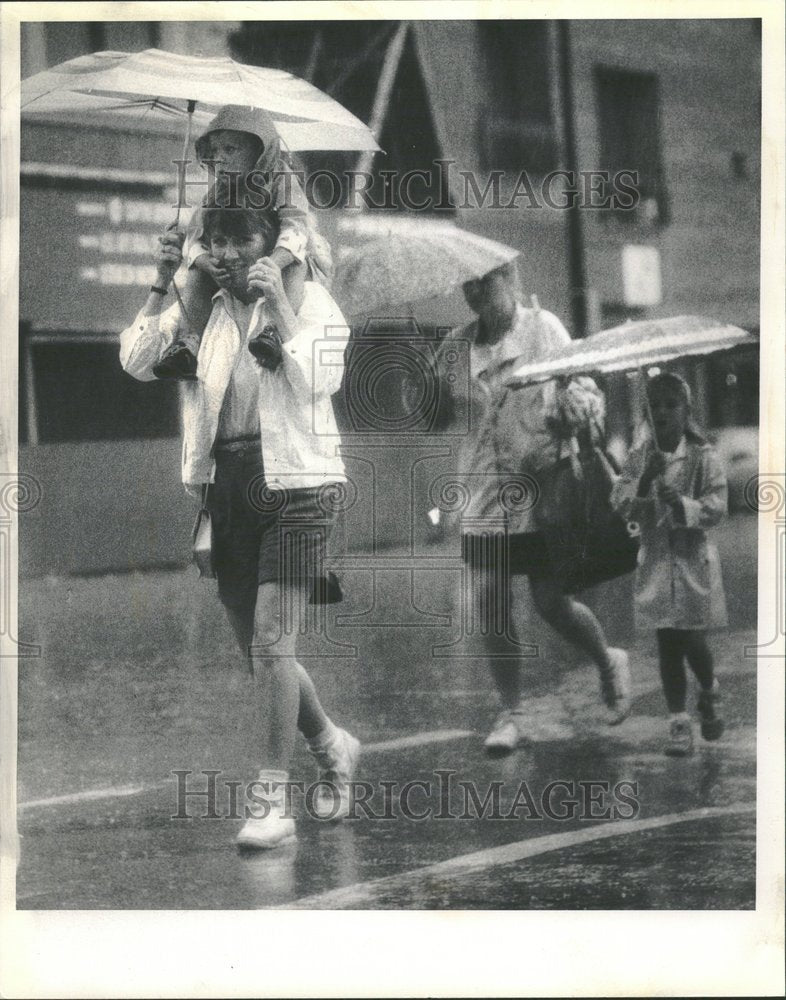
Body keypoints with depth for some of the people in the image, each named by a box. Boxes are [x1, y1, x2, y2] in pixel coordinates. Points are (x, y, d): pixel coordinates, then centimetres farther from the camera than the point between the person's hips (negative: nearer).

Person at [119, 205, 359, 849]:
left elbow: (318, 381, -15)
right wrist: (163, 284, -9)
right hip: (224, 482, 5)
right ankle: (331, 745, 36)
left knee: (269, 641, -13)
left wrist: (278, 304, -18)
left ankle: (274, 804, -9)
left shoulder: (309, 299, -1)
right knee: (256, 646, 11)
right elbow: (137, 362, -1)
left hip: (292, 481, -5)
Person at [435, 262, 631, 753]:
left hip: (541, 490, -4)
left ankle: (609, 662, 26)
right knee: (490, 602, -1)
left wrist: (575, 408, -27)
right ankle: (512, 713, 10)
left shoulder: (545, 329, -1)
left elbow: (582, 393, -5)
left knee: (552, 602, -4)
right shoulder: (457, 345, 9)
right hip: (483, 498, 4)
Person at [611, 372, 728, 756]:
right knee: (667, 645, 3)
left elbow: (717, 505, -10)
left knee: (692, 640, -3)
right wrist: (644, 480, -22)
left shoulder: (703, 456, -5)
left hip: (694, 558, -2)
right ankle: (679, 722, 10)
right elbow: (620, 503, -6)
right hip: (656, 560, 2)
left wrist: (682, 503, -26)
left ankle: (710, 694, 28)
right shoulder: (639, 457, 1)